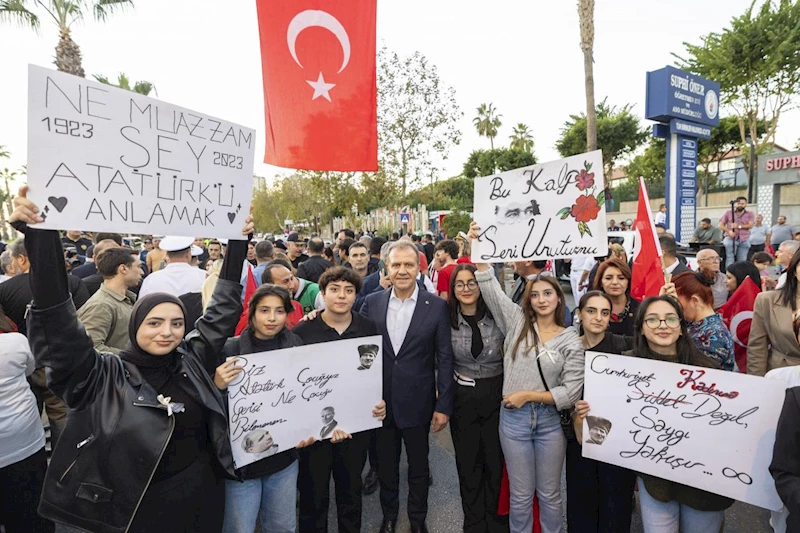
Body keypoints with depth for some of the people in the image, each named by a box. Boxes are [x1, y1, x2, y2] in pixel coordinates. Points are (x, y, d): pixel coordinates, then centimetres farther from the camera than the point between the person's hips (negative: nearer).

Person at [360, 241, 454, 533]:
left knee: (419, 466, 18)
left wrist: (443, 405, -8)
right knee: (385, 466, 20)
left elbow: (445, 358, -7)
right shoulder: (372, 302, -4)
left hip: (417, 402, -1)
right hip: (379, 402, 2)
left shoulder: (436, 305, -9)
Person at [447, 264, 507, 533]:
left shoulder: (497, 316, -7)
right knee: (468, 463, 13)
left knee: (496, 460, 13)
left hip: (496, 395, 0)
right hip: (462, 399, 0)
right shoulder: (447, 319, -7)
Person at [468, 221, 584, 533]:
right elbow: (491, 289, -10)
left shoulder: (571, 340, -3)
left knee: (550, 494, 17)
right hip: (513, 418, 0)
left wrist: (529, 395, -12)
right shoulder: (517, 322, -1)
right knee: (520, 495, 14)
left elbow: (572, 391, -7)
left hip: (550, 420, 0)